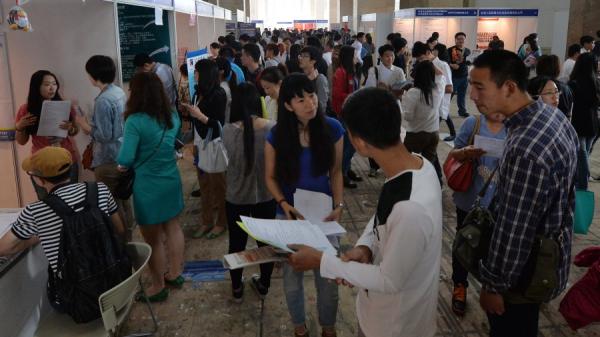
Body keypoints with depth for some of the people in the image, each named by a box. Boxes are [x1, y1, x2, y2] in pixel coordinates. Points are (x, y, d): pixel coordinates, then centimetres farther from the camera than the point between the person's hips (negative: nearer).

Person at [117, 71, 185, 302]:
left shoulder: (135, 121, -20)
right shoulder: (172, 116, 1)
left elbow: (125, 159, -21)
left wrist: (123, 166, 0)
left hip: (148, 185, -6)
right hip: (171, 180, 7)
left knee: (152, 238, 8)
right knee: (172, 227, 21)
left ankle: (158, 287, 21)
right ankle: (175, 273, 35)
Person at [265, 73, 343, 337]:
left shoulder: (332, 129, -13)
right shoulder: (276, 136, -14)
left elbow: (336, 172, -4)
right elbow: (270, 177, -3)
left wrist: (339, 205, -15)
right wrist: (283, 203, -20)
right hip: (290, 215, 0)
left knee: (328, 275, 12)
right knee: (293, 275, 17)